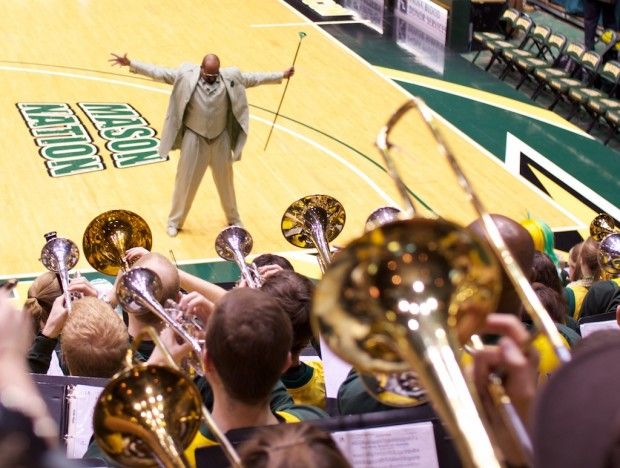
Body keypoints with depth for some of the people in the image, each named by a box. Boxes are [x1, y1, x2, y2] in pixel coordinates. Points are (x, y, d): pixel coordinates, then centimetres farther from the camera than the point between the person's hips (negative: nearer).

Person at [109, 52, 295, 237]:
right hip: (194, 138, -2)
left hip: (220, 139, 2)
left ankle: (233, 218, 38)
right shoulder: (186, 75, -13)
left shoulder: (231, 77, -7)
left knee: (225, 180, 18)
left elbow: (254, 78, 3)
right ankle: (175, 221, 24)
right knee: (186, 181, 7)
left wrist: (281, 75, 4)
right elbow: (159, 72, -11)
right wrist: (131, 64, -18)